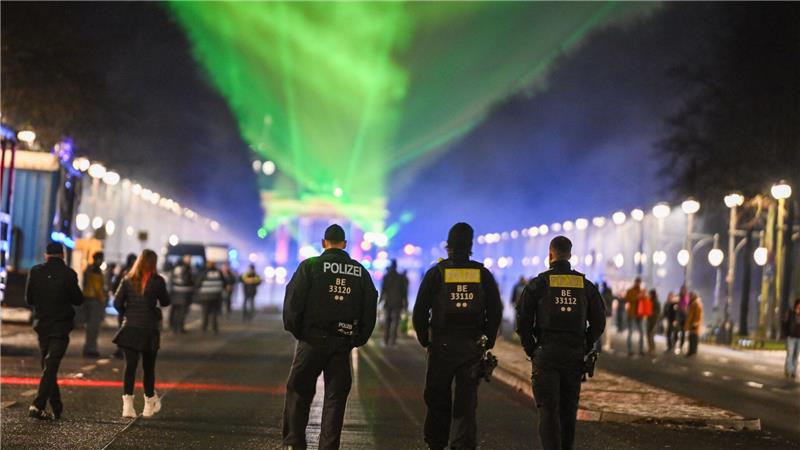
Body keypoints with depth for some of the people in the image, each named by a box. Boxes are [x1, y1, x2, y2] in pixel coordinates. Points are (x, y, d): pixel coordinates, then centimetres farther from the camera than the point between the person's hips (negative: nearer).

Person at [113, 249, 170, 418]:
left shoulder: (128, 280, 0)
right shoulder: (157, 281, -7)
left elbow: (117, 303, -1)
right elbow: (165, 302, 3)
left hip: (130, 328, 1)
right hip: (150, 329, -1)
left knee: (130, 366, -1)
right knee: (148, 367, 12)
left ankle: (127, 404, -14)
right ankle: (150, 404, 22)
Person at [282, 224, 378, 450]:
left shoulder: (310, 266, -5)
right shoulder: (360, 272, 6)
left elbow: (293, 302, -9)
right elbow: (370, 308, 7)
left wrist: (295, 330, 5)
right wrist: (359, 338, 13)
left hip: (312, 340, -2)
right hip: (343, 344, 2)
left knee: (299, 391, 9)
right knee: (335, 397, 8)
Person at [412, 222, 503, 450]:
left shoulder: (436, 273, -4)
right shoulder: (483, 274, 1)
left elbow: (420, 312, -4)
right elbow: (496, 311, 3)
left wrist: (424, 339, 8)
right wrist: (488, 341, 13)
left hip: (441, 346, -1)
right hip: (472, 348, 1)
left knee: (437, 399, 11)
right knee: (466, 401, 4)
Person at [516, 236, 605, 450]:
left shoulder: (538, 284, -4)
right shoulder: (586, 285, 6)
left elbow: (523, 321, -6)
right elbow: (599, 322, 7)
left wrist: (531, 350, 4)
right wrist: (584, 348, 14)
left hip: (546, 354, -3)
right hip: (575, 356, 3)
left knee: (548, 410, -4)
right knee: (569, 410, 14)